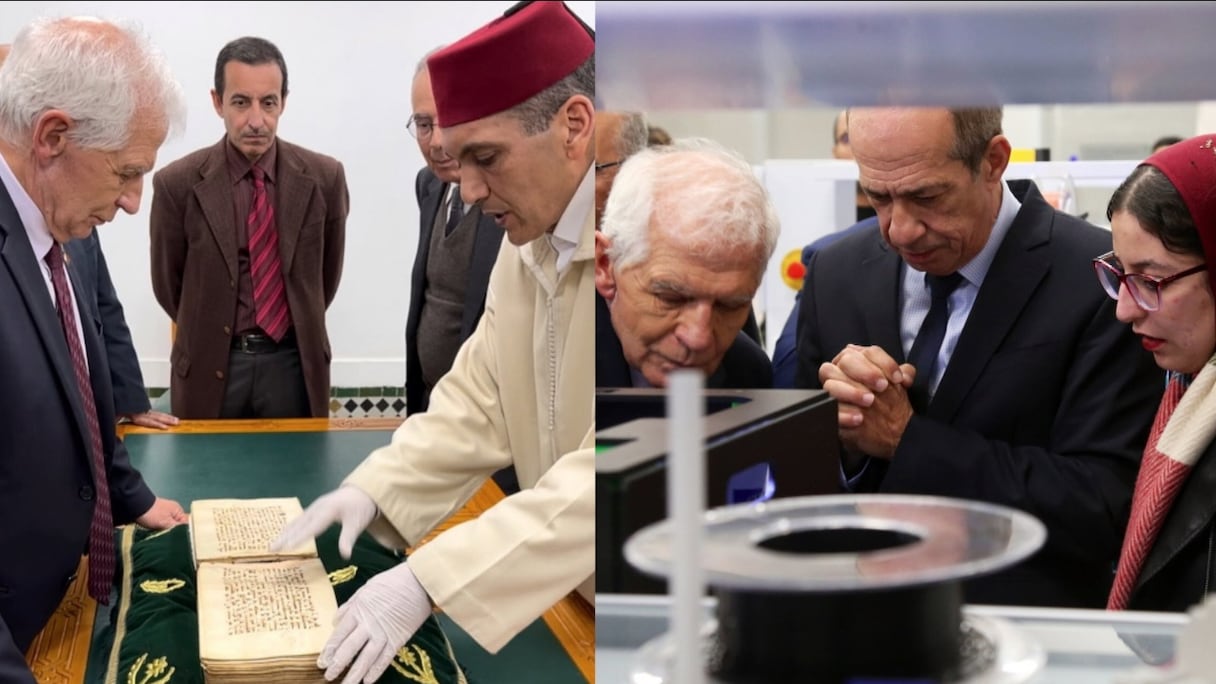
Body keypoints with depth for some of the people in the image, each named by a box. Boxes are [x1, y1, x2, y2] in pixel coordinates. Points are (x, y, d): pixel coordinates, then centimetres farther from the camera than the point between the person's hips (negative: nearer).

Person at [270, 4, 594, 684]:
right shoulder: (529, 241, 5)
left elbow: (601, 477, -31)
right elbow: (477, 401, 8)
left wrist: (428, 580, -31)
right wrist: (374, 489, -7)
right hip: (566, 603, 7)